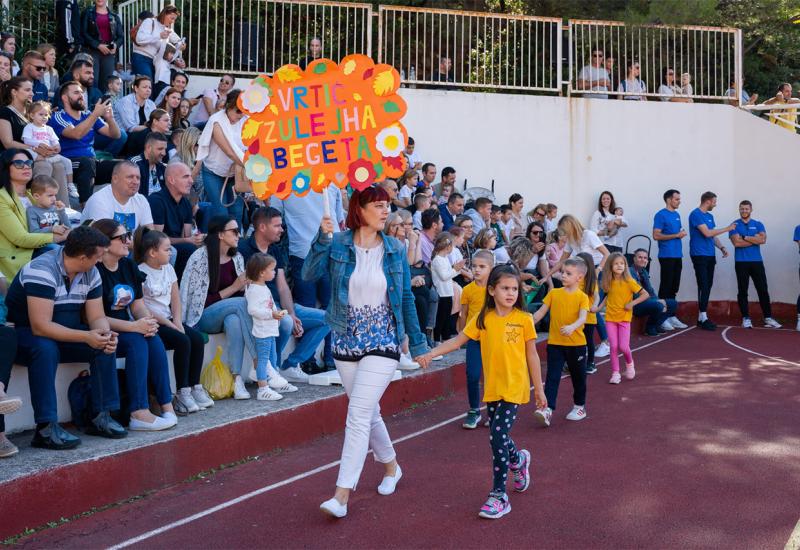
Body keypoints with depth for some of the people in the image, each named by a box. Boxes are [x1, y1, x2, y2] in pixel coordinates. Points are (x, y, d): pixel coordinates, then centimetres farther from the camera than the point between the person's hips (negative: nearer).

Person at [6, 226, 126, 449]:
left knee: (106, 345, -15)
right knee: (46, 348, -38)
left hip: (65, 335, 7)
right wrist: (86, 336, -36)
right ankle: (46, 428, -35)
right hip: (22, 334, -7)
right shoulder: (42, 271, -27)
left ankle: (100, 417, -10)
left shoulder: (91, 273, -2)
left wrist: (105, 334, -23)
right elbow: (40, 326, -32)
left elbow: (97, 317, 0)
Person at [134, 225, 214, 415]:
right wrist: (168, 323, -17)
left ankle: (195, 386, -11)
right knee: (183, 341, -27)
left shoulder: (168, 269, 14)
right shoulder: (140, 272, -8)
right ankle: (182, 393, -20)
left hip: (169, 320, 7)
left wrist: (177, 321, -7)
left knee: (197, 338, -17)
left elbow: (176, 299, 11)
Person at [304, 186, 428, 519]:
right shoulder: (338, 244, -4)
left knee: (359, 415, -10)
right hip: (346, 342, 2)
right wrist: (322, 239, -29)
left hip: (383, 342, -2)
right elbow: (309, 274, -18)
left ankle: (342, 494, -6)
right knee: (369, 412, 15)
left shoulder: (395, 250, -1)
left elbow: (406, 299, 5)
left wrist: (417, 344, 7)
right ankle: (391, 466, 40)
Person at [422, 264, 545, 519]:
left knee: (497, 438, -10)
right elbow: (457, 341, 1)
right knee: (499, 436, 16)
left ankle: (499, 496, 2)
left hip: (514, 387, -4)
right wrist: (431, 353, -12)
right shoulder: (483, 319, 1)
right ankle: (519, 460, 50)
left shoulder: (523, 319, -6)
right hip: (492, 388, 4)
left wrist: (539, 389, 5)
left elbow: (532, 355, 0)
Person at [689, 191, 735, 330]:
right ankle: (703, 318, -7)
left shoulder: (710, 216, 17)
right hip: (699, 255, -9)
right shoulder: (696, 214, -11)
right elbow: (707, 233, -18)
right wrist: (727, 229, -9)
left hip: (710, 256, 9)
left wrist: (722, 247, 3)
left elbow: (713, 235, 19)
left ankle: (702, 317, 13)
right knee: (703, 286, -10)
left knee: (708, 286, 8)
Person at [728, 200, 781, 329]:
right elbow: (736, 242, -13)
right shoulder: (735, 225, 2)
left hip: (757, 261, 2)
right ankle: (746, 318, 7)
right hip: (741, 262, -2)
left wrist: (745, 237, -9)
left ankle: (768, 318, 7)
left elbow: (763, 240, -7)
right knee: (743, 291, 1)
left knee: (763, 290, 2)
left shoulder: (758, 224, 10)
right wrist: (755, 239, -7)